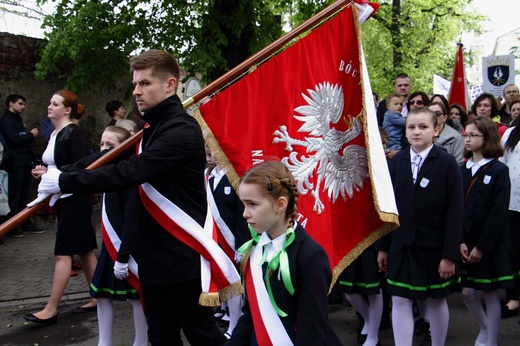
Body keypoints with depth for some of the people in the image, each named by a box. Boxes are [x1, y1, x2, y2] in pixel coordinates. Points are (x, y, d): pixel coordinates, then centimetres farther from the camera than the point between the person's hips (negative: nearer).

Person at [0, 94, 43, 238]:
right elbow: (15, 140, -19)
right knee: (14, 196, -5)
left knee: (24, 196, 12)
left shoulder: (18, 119, 21)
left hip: (24, 162, 9)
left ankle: (26, 224, 17)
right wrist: (31, 135, -7)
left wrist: (29, 136, 7)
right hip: (15, 163, -9)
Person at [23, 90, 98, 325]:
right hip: (62, 198, 9)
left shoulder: (73, 132, -13)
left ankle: (51, 310, -1)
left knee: (63, 253, -6)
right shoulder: (54, 133, 14)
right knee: (84, 250, 12)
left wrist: (51, 174, -24)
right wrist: (43, 172, 0)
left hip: (75, 199, -9)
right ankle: (96, 299, 19)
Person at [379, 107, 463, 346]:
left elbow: (454, 212, -9)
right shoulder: (397, 161, 2)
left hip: (434, 246, -2)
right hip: (401, 245, 2)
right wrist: (383, 246, 4)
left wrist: (450, 254, -11)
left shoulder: (447, 163, -8)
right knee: (400, 301, 2)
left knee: (436, 300, 13)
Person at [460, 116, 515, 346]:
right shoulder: (462, 170, 6)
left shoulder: (499, 171, -7)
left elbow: (499, 213, -12)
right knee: (466, 291, 10)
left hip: (490, 245, -4)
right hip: (466, 243, 4)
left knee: (490, 294, 5)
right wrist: (460, 242, -9)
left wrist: (481, 247, -15)